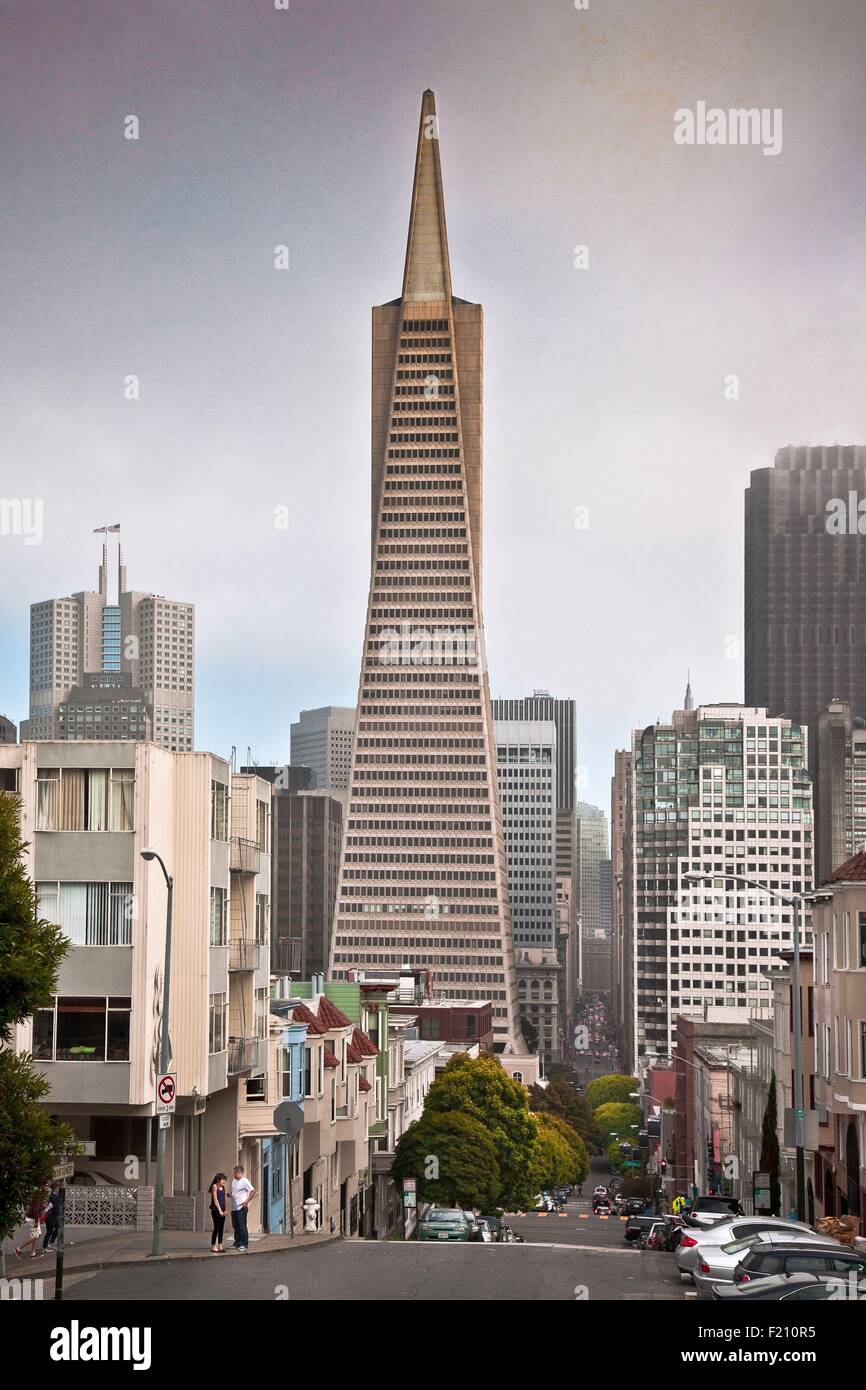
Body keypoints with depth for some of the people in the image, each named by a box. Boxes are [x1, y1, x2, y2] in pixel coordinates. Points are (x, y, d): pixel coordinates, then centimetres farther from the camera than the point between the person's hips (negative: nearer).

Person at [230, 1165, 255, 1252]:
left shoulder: (245, 1181, -10)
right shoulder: (234, 1180, 14)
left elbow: (252, 1191, -13)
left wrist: (247, 1201, -17)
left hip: (241, 1208, -8)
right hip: (234, 1208, 8)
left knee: (242, 1226, -9)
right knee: (235, 1226, 13)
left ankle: (244, 1244, -7)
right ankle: (237, 1243, 22)